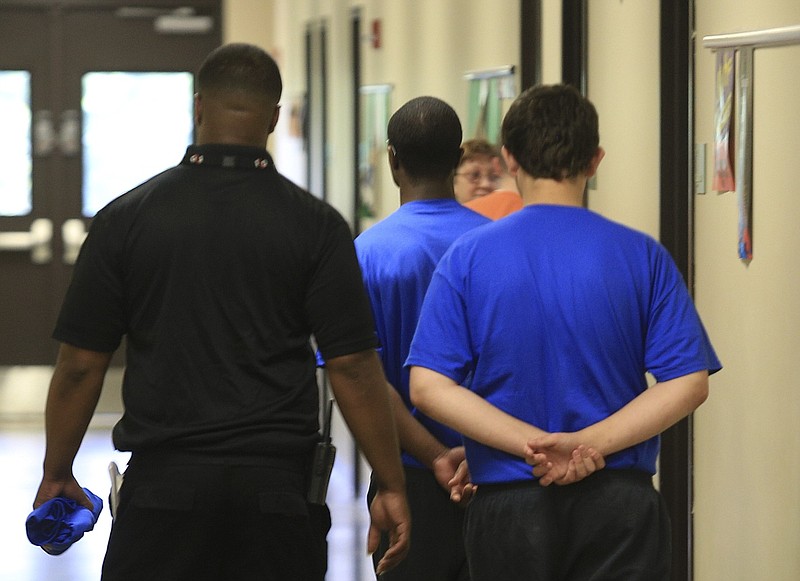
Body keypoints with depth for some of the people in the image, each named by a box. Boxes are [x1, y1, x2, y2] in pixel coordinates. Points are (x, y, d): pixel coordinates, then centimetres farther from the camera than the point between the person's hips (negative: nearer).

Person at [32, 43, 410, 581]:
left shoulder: (127, 218, 0)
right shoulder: (316, 224, -2)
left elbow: (81, 364, 2)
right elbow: (353, 367, -5)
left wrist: (57, 473, 14)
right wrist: (391, 487, 1)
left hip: (163, 481, 0)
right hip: (278, 487, 0)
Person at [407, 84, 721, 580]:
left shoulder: (469, 256, -1)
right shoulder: (642, 256, -1)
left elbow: (428, 386, -8)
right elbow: (688, 383, -7)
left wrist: (534, 444, -13)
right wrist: (591, 444, -13)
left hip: (508, 504, 1)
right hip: (619, 503, 0)